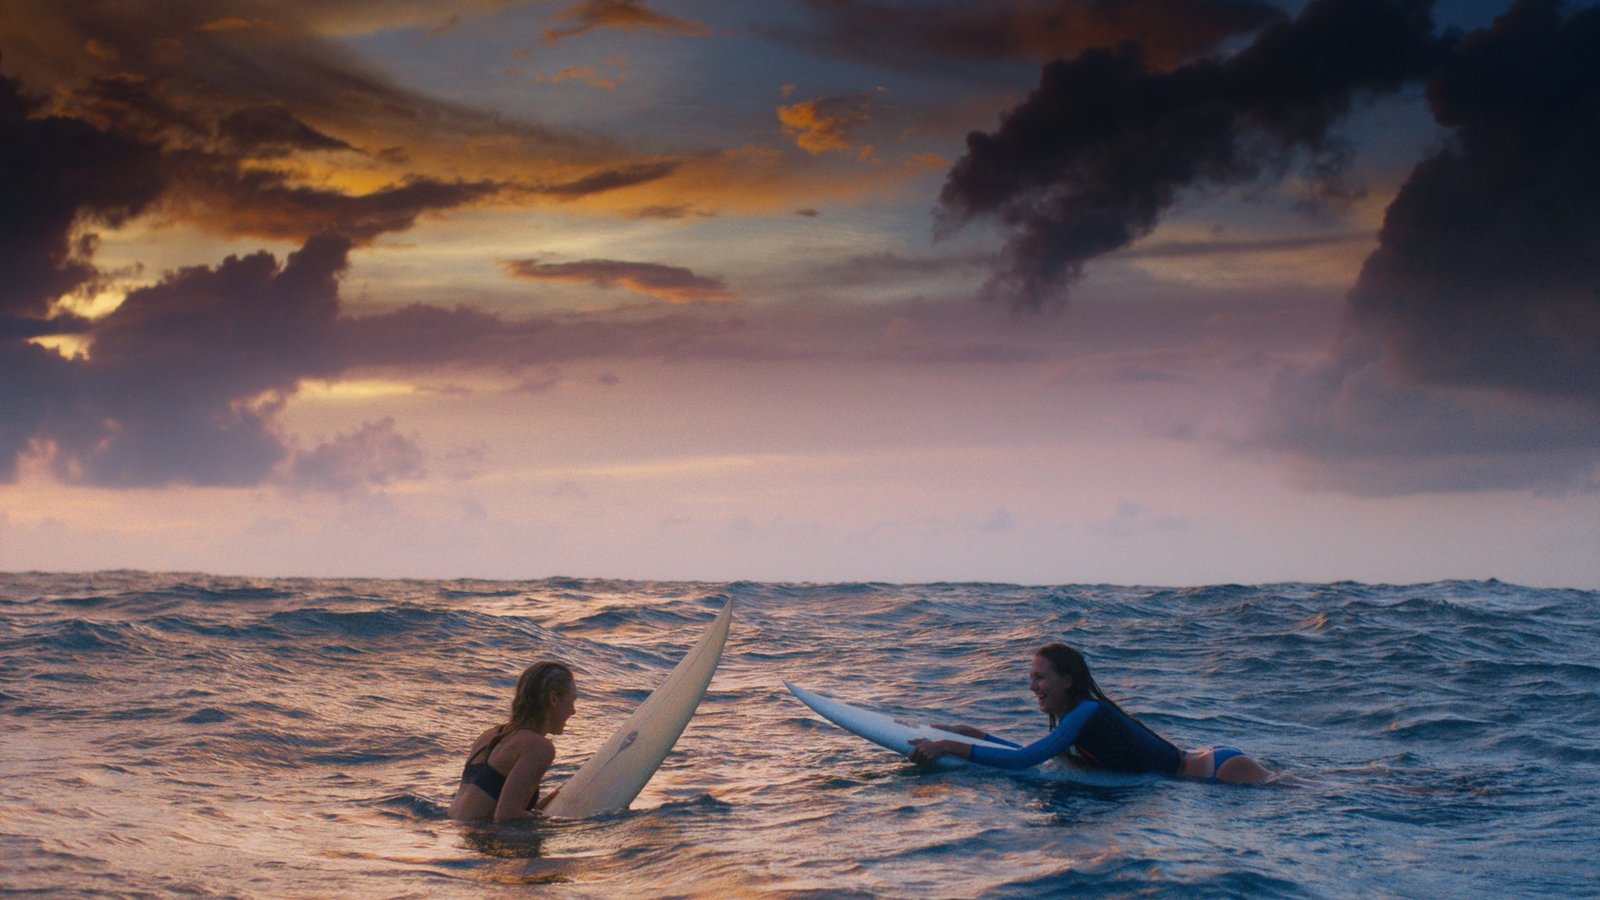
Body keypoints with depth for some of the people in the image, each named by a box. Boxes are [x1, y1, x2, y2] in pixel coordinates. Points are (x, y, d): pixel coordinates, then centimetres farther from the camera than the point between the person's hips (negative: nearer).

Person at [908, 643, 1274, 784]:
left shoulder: (1086, 714, -25)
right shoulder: (1064, 716, 3)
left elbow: (1022, 760, -32)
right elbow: (1034, 756, 18)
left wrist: (947, 747, -31)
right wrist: (972, 734, 11)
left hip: (1216, 771, -8)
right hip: (1196, 762, 8)